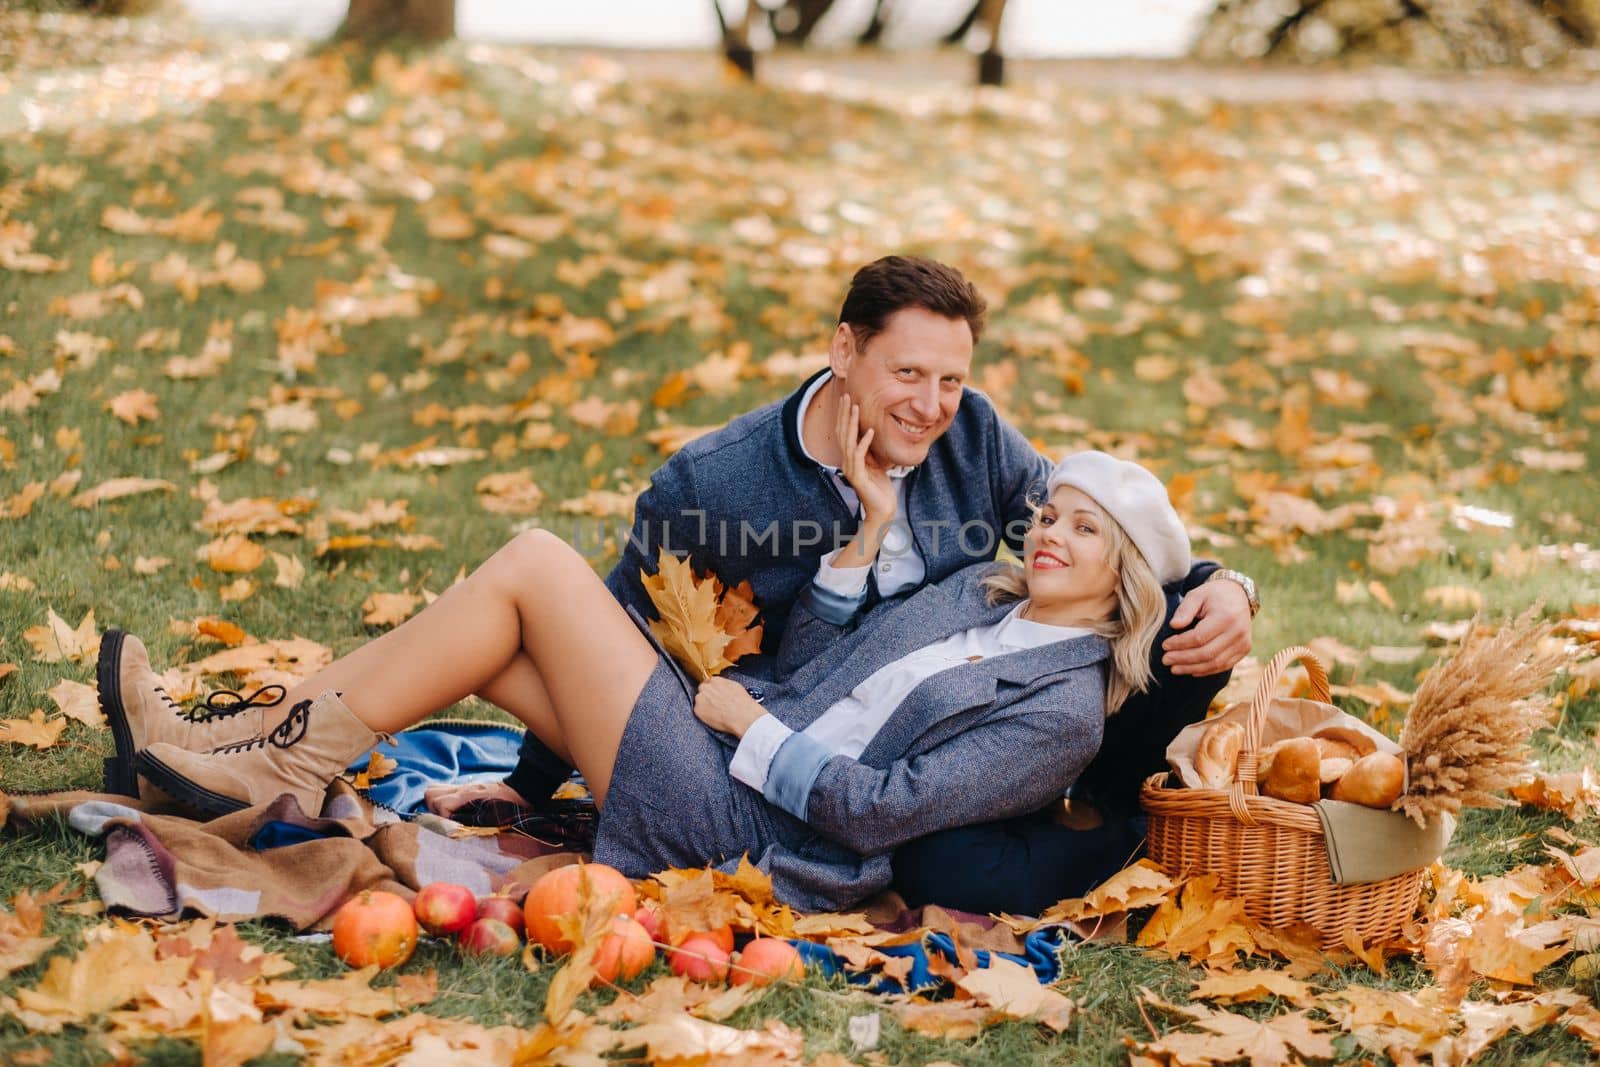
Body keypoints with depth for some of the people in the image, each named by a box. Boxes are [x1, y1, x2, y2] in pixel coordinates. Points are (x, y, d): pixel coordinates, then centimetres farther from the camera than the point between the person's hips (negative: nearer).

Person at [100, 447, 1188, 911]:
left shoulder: (1065, 712, -8)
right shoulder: (982, 593, 17)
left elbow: (878, 809, -15)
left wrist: (753, 725, -9)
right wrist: (873, 522, 8)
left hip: (733, 830, -9)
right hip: (730, 752, 9)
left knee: (538, 564, -14)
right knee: (485, 640, -1)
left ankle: (288, 770, -7)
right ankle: (248, 741, 2)